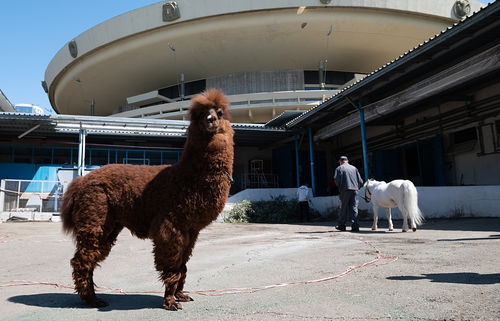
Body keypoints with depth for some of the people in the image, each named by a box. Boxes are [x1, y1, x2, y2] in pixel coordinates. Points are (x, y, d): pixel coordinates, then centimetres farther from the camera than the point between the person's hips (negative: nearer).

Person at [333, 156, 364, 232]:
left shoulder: (339, 168, 4)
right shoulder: (354, 168, 13)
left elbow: (336, 180, -7)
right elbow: (360, 181, 8)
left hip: (345, 190, -2)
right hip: (354, 190, 2)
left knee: (343, 208, 7)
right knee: (354, 208, 3)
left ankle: (341, 225, 16)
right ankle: (355, 226, -4)